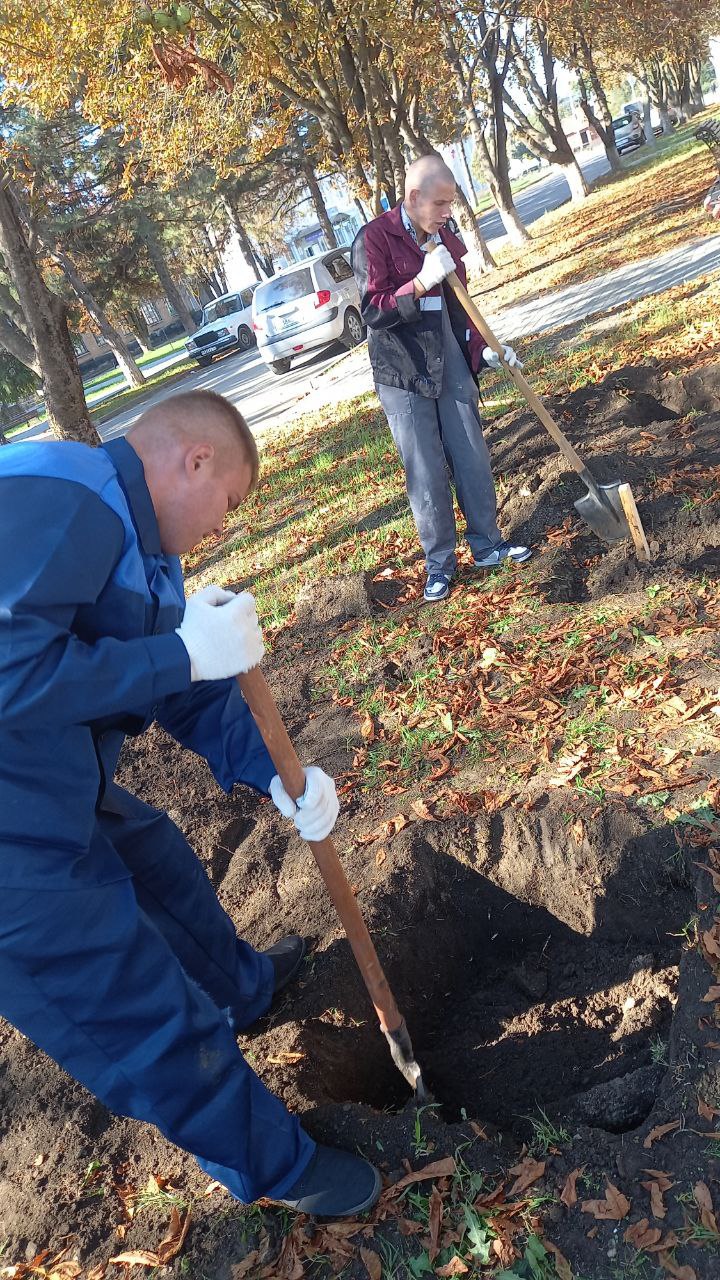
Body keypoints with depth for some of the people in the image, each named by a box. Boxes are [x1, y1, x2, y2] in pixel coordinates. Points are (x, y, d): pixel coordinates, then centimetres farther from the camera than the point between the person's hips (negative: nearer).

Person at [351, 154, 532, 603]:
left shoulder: (445, 236, 8)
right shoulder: (374, 238, -10)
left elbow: (457, 304, 15)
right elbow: (373, 310, -16)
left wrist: (482, 349, 4)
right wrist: (420, 284, -27)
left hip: (449, 362, 5)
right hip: (402, 371, -5)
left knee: (473, 457, 7)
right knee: (426, 472, -1)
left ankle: (487, 545, 22)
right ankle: (440, 562, 13)